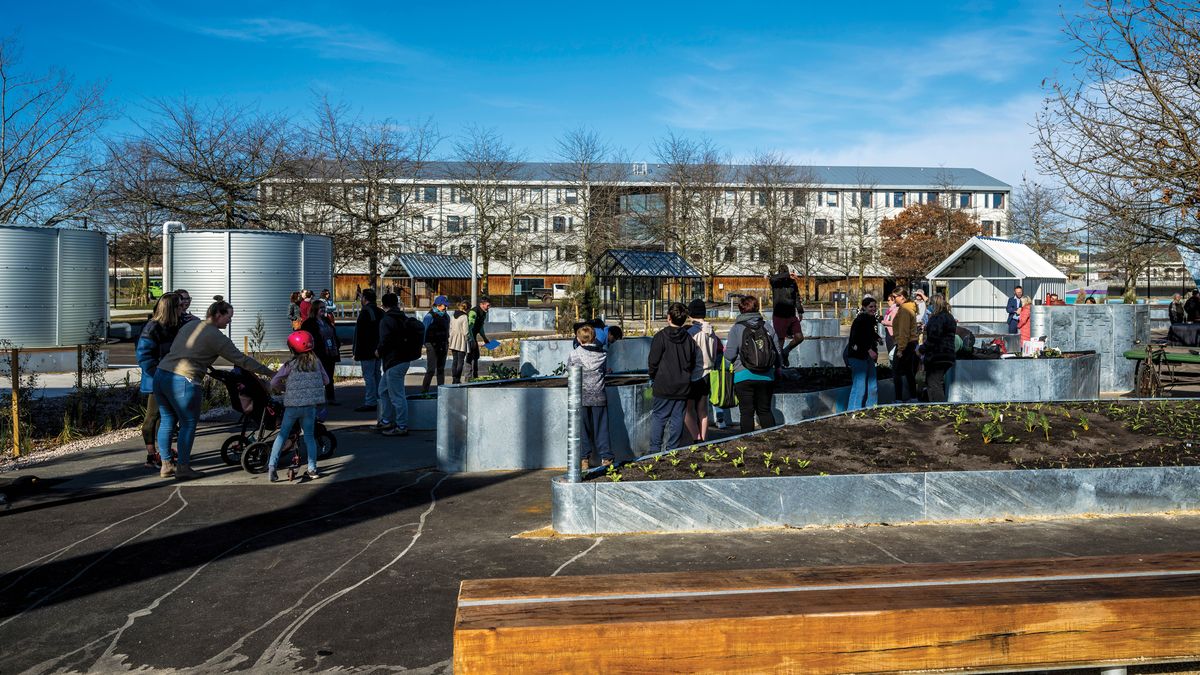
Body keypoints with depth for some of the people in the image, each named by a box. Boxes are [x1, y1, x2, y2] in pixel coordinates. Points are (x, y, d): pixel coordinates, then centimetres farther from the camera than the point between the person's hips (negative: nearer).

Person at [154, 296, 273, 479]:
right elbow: (241, 360, -8)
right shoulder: (216, 337, -8)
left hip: (161, 374, 8)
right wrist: (269, 372, -4)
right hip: (182, 382, -8)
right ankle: (183, 468, 11)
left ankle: (166, 465, 25)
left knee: (167, 421, 16)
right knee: (188, 423, 5)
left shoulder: (190, 325, 15)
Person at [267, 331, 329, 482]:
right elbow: (326, 380, 14)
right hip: (310, 406, 2)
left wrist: (284, 388, 12)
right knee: (309, 437, 12)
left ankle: (271, 467, 5)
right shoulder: (316, 362, 5)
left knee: (282, 435, 10)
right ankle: (312, 469, 9)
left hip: (292, 405, -2)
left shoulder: (290, 365, -3)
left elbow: (274, 382, -7)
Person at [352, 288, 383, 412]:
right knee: (376, 375, 15)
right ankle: (377, 400, 21)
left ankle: (370, 403, -8)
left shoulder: (365, 312, -13)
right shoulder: (380, 312, 12)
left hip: (367, 350, -9)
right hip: (378, 350, 9)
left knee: (368, 376, -7)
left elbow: (359, 332, -16)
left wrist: (356, 350, -12)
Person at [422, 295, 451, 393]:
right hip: (432, 345, -7)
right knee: (431, 369, -11)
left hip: (443, 346, 7)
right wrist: (426, 344, -12)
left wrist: (447, 343, 16)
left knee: (441, 368, 10)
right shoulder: (430, 316, -9)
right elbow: (423, 331, -8)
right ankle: (424, 390, -5)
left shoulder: (446, 316, 12)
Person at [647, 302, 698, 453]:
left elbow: (653, 361, -8)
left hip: (664, 386, -4)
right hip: (683, 386, 4)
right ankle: (673, 449, 12)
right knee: (677, 418, 8)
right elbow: (693, 363, 10)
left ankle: (654, 450, 3)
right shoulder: (689, 339, 4)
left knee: (658, 417, 3)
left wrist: (653, 378, 7)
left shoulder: (661, 336, -10)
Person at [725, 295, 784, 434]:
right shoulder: (768, 327, 2)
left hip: (744, 376, -3)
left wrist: (725, 350, 13)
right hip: (766, 376, 3)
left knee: (747, 412, 4)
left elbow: (729, 354, -11)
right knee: (765, 410, 16)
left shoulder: (737, 329, -8)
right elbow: (778, 351, 6)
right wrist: (778, 367, 25)